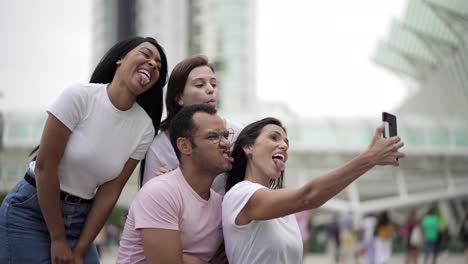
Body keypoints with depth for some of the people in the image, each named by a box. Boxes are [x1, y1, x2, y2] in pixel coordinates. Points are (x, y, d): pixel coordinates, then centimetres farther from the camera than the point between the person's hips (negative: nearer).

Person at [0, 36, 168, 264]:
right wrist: (58, 240, -13)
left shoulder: (144, 128, -4)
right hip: (30, 211, -4)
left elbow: (110, 191, -1)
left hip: (79, 218, 4)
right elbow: (45, 167, -16)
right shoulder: (79, 96, -17)